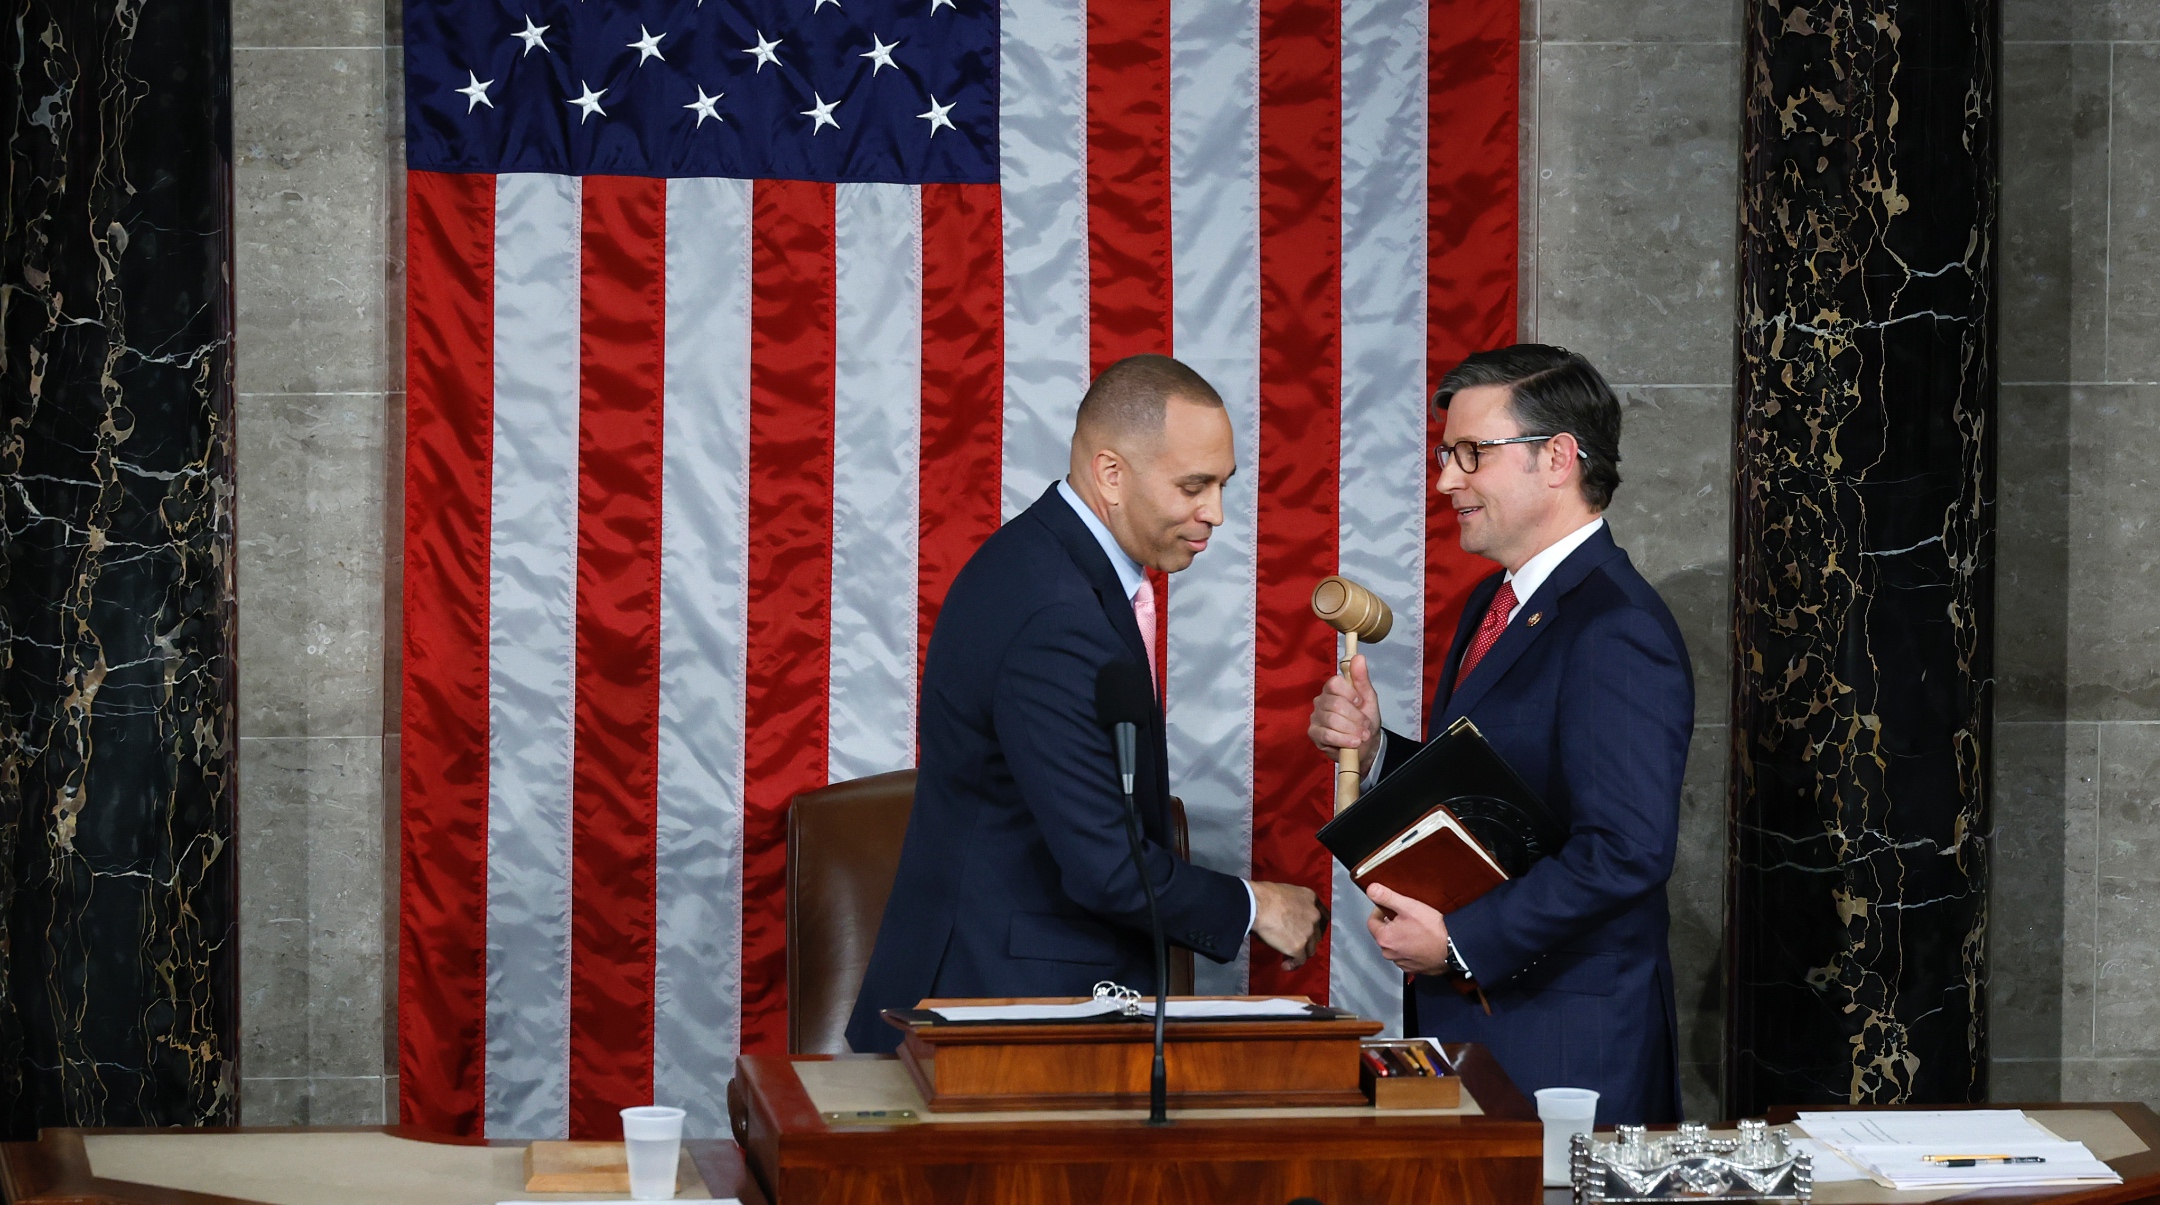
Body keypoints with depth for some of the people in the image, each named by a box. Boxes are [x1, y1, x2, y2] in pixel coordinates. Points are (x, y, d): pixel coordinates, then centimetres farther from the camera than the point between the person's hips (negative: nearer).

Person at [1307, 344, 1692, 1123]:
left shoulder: (1616, 634, -17)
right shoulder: (1497, 604, 15)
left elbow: (1627, 852, -25)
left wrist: (1459, 940, -20)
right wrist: (1376, 749, 1)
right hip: (1464, 1016, 9)